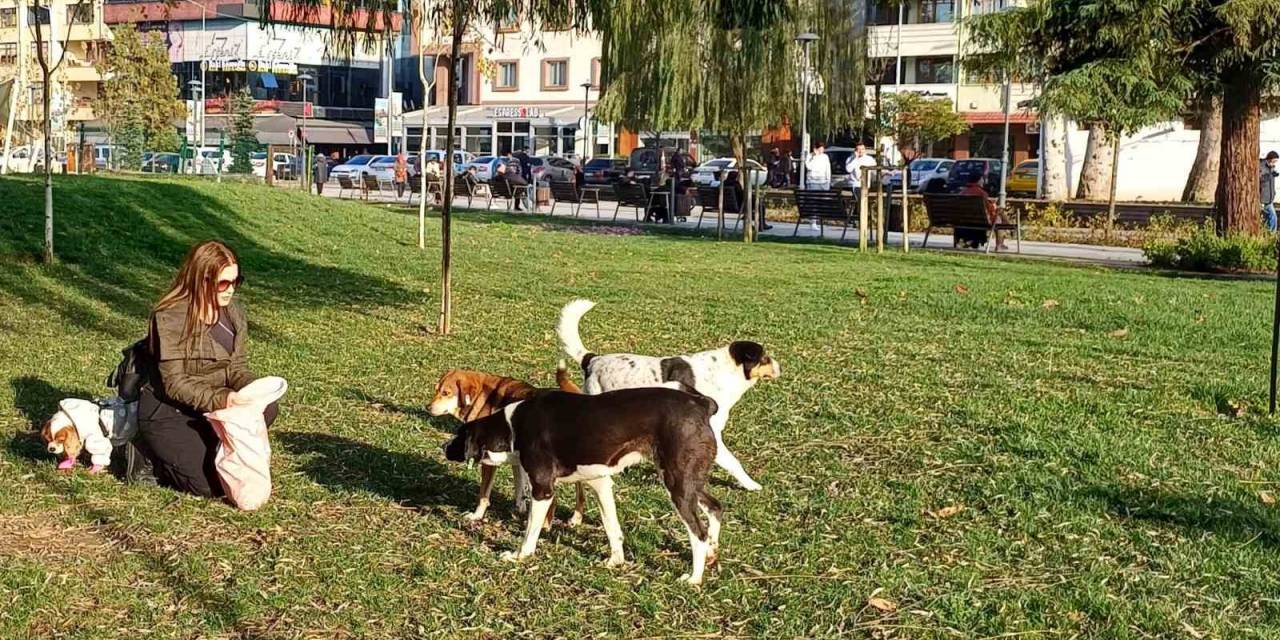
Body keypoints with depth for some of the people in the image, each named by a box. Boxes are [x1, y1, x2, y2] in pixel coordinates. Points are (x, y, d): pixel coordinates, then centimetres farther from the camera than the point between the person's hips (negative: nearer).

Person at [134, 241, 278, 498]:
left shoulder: (234, 315, 0)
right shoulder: (169, 318, -20)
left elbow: (237, 368, 2)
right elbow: (174, 384, -23)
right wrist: (220, 399, -36)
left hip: (212, 406, 7)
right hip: (167, 411, -7)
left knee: (265, 407, -20)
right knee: (212, 485, -19)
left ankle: (203, 449, 3)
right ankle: (150, 452, 7)